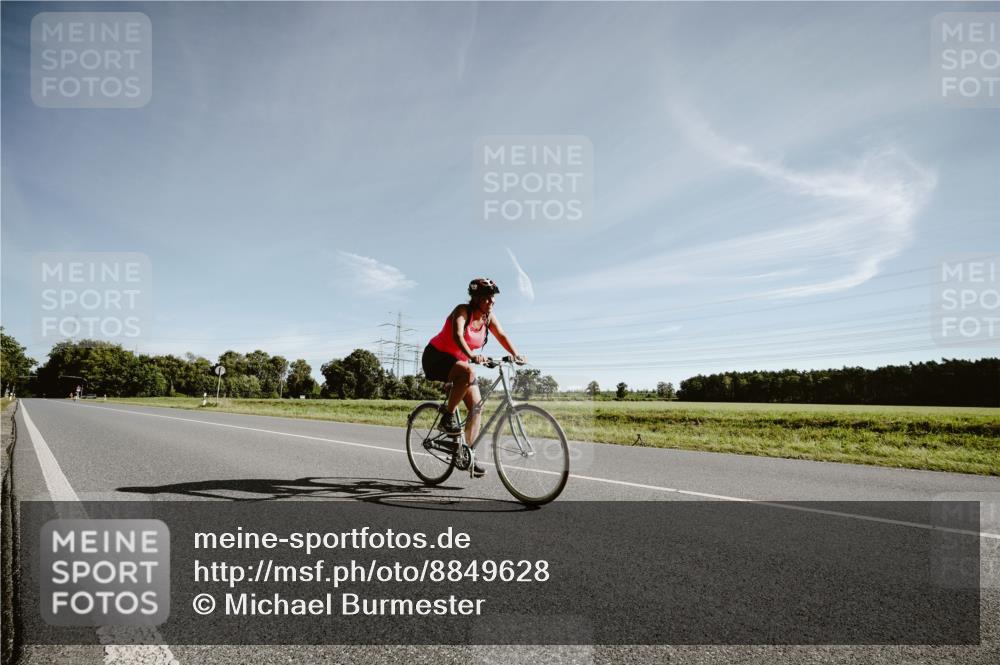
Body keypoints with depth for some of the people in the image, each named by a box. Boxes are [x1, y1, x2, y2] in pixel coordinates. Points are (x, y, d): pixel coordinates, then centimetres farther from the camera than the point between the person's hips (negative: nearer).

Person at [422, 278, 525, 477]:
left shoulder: (489, 316, -2)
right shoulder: (462, 311, -21)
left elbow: (502, 336, -13)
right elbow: (457, 335, -37)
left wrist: (515, 354, -31)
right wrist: (472, 356, -54)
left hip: (460, 361, 7)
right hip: (437, 357, -7)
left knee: (476, 406, -6)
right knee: (467, 372, -38)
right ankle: (447, 416, -22)